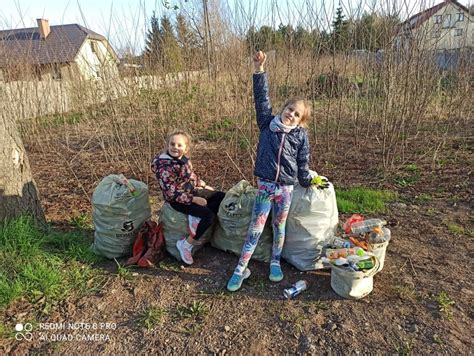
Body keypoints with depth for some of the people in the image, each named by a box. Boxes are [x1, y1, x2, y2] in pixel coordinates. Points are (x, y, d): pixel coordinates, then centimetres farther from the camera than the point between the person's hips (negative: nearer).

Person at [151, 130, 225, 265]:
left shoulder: (184, 159, 1)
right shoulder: (165, 166, -24)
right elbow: (171, 193, -25)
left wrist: (205, 186, 11)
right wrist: (194, 200, -25)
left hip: (192, 191, 9)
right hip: (179, 199, -9)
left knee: (222, 197, 6)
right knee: (209, 215, -23)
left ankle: (200, 220, 1)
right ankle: (185, 244, -9)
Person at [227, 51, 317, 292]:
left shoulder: (301, 135, -2)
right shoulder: (268, 123, -2)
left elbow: (302, 164, 7)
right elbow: (262, 98, -9)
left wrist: (308, 183, 15)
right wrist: (259, 70, -15)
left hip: (286, 188, 1)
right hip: (265, 185, -1)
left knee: (279, 227, 15)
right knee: (255, 229, 2)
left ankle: (275, 262, 36)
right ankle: (241, 269, 14)